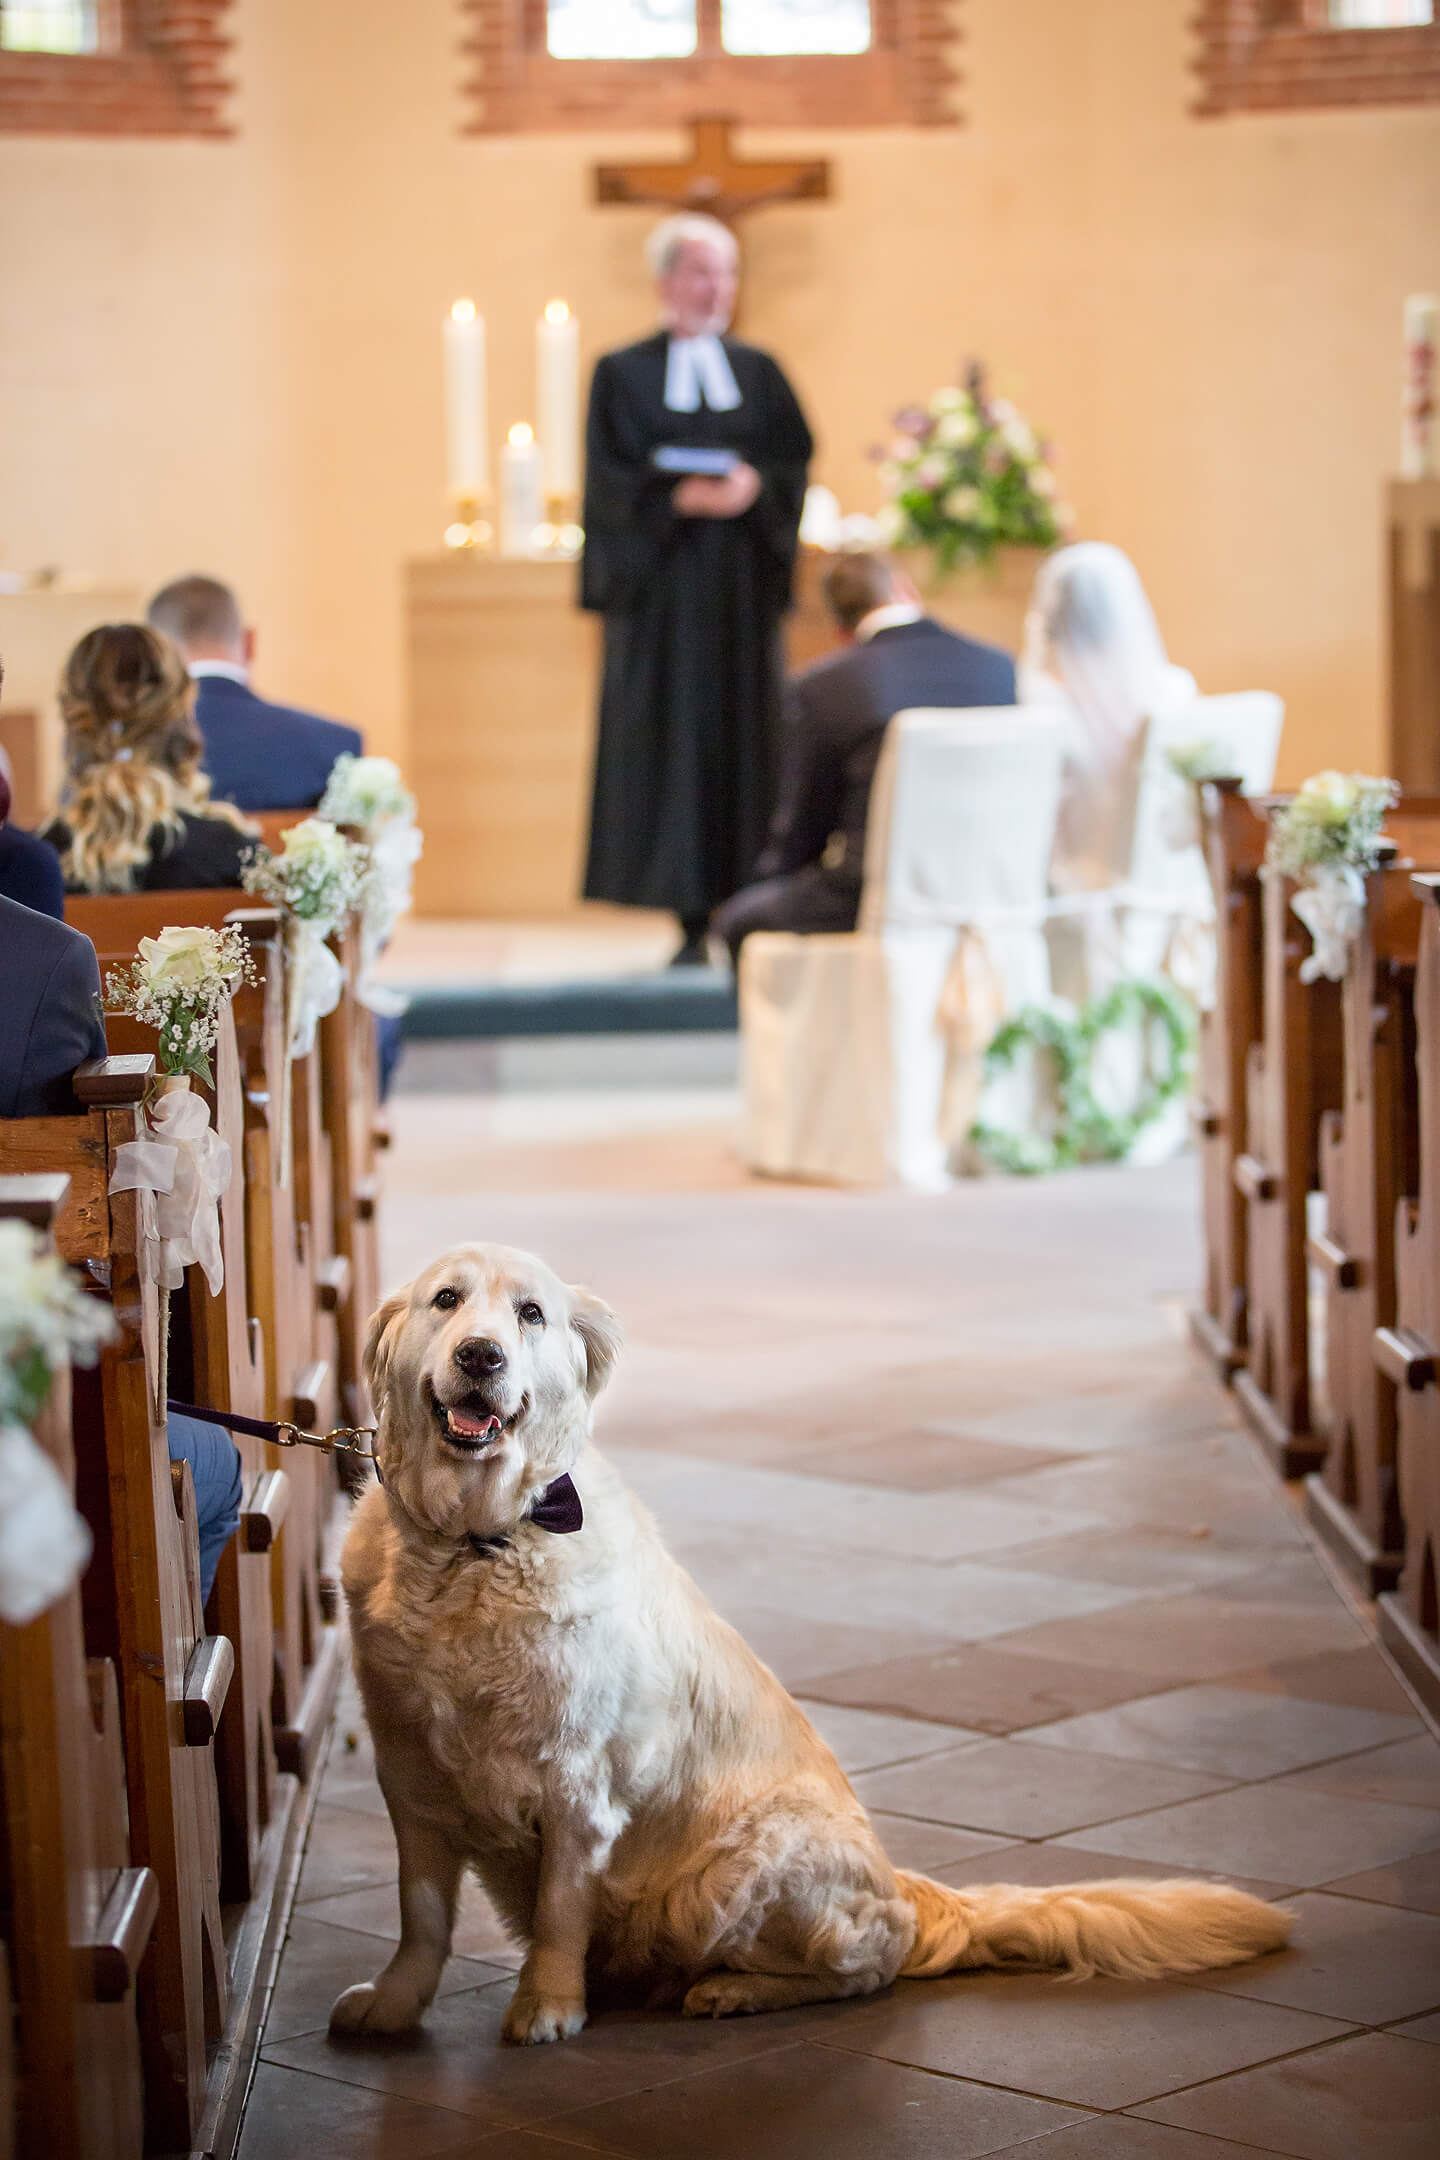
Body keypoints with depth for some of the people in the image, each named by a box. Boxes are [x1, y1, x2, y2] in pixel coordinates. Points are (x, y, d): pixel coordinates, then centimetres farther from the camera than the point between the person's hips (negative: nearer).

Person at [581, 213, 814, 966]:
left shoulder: (758, 372, 12)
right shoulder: (623, 374, 3)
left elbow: (795, 460, 5)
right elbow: (614, 480, -5)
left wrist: (753, 487, -15)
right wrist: (684, 497, -20)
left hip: (742, 583, 3)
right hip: (664, 583, -3)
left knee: (746, 732, 0)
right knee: (674, 735, -4)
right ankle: (692, 922, -2)